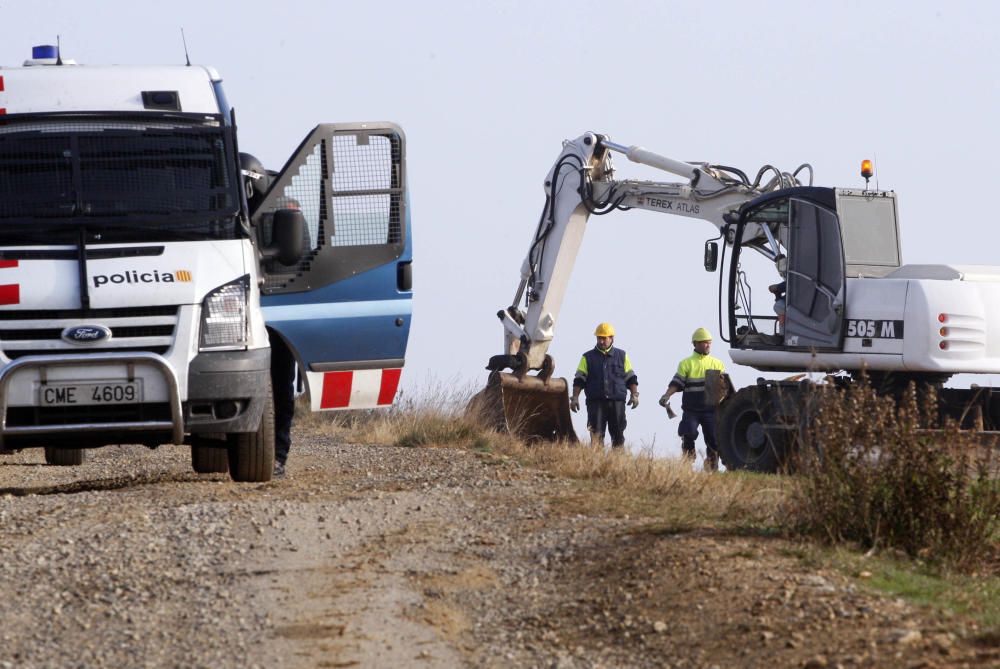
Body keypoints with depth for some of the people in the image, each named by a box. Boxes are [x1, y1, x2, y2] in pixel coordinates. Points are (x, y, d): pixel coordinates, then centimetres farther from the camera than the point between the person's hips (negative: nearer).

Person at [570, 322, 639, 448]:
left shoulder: (622, 356, 14)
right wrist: (575, 397, -3)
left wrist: (634, 394, 1)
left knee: (618, 434, 3)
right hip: (596, 402, -1)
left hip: (617, 401, 1)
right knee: (596, 434, -13)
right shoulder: (588, 358, 11)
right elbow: (579, 380, 8)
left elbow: (631, 378, 14)